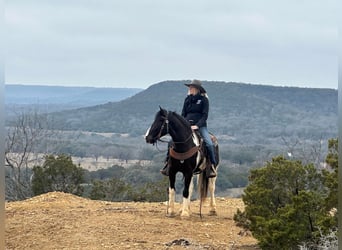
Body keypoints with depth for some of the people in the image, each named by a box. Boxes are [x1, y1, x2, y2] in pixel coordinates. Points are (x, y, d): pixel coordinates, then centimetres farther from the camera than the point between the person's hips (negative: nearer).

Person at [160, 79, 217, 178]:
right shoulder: (187, 99, 13)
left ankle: (213, 166, -13)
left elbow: (205, 115, -6)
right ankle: (167, 163, -8)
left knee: (209, 144, -24)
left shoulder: (204, 99, 0)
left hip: (200, 125, -4)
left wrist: (197, 125, -19)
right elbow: (183, 114, 14)